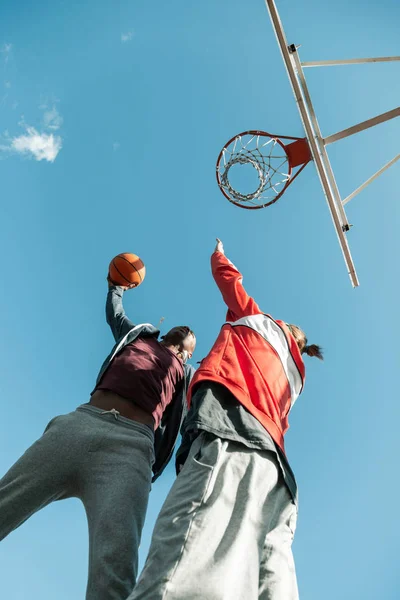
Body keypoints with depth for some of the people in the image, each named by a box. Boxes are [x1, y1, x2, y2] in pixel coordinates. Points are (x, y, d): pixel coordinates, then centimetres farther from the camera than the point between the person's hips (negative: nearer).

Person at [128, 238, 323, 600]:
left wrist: (218, 254, 55)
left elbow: (227, 276, 31)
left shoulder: (262, 323, 26)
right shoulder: (294, 377, 40)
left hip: (230, 432, -7)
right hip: (275, 467, 8)